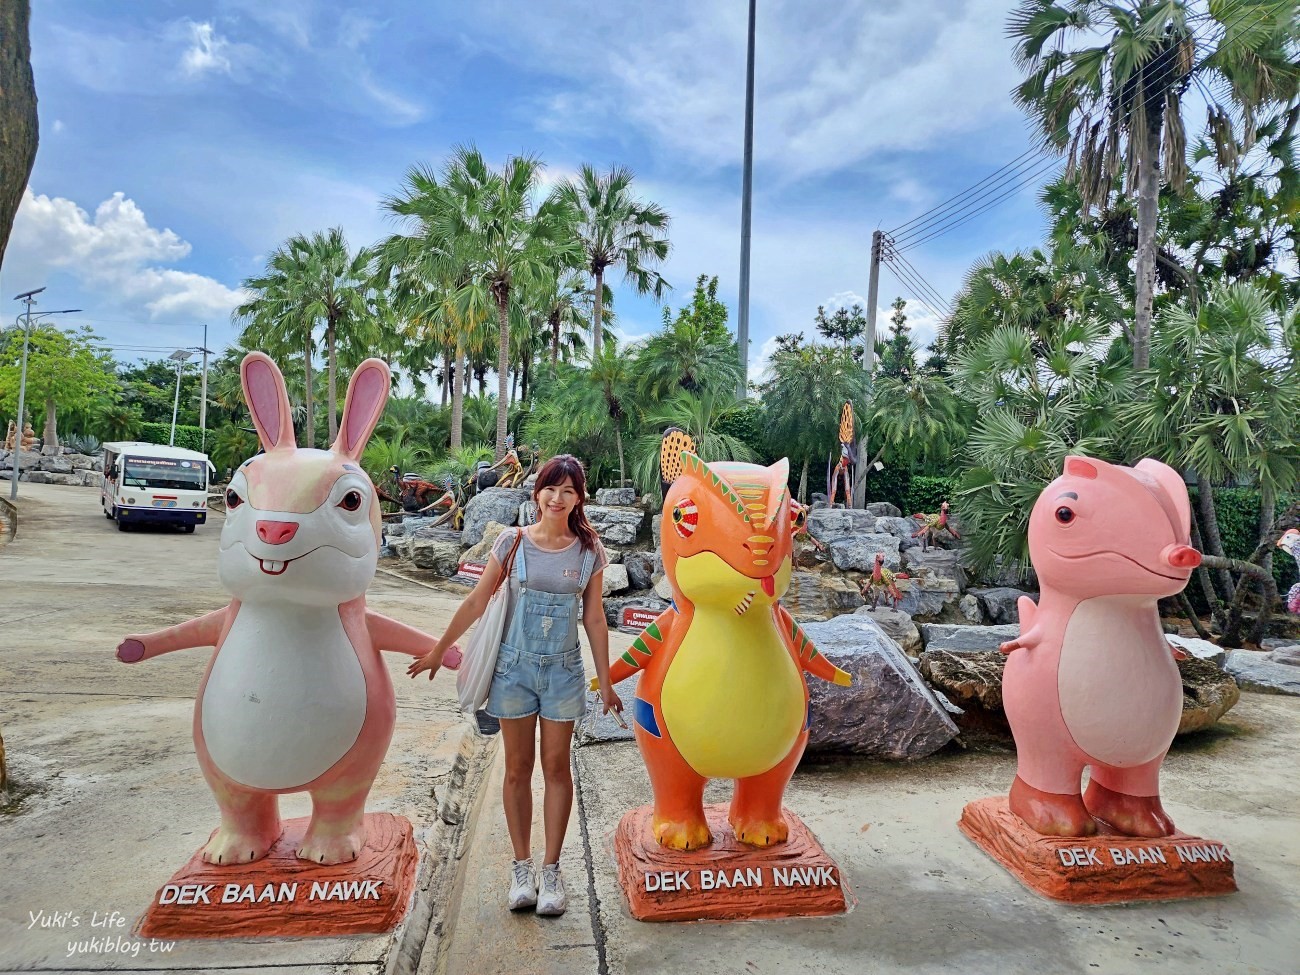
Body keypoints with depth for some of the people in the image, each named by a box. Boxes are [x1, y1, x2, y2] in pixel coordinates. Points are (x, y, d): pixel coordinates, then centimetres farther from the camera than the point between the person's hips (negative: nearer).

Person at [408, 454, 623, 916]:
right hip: (515, 666, 0)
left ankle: (551, 869, 20)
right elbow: (477, 601, 1)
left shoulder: (588, 550, -3)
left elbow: (594, 619, 2)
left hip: (563, 670, 0)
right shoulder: (513, 542, -5)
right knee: (518, 769, 9)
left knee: (556, 768, 7)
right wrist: (439, 650, 5)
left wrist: (605, 682, 4)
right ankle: (522, 866, 24)